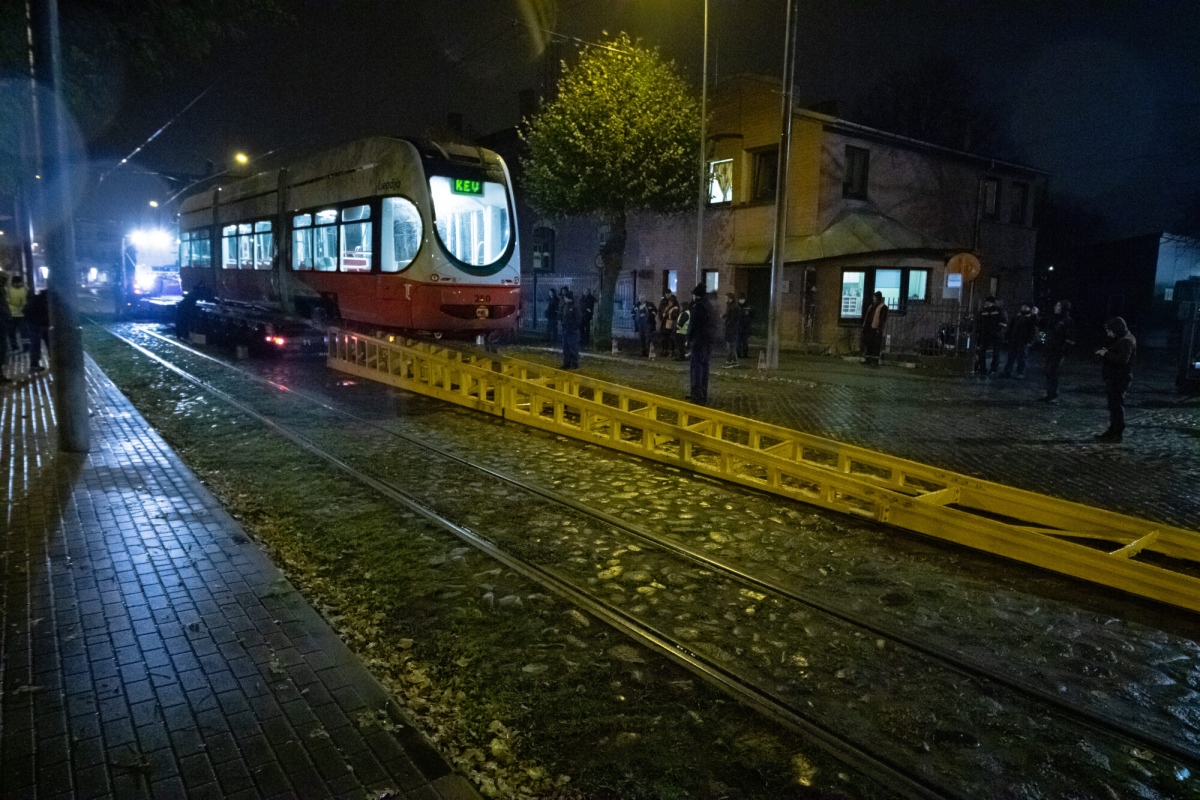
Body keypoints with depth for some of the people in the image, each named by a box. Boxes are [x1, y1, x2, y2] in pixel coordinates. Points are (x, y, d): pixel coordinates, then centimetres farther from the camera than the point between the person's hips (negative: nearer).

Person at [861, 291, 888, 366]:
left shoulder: (883, 307, -5)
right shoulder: (871, 306, 19)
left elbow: (883, 319, -12)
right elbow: (866, 316, 21)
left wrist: (879, 329, -18)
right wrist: (864, 326, 15)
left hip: (876, 329, -8)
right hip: (868, 329, 8)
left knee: (875, 346, -6)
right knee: (868, 344, 10)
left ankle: (875, 361, -3)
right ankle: (868, 359, 17)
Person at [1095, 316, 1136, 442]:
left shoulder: (1126, 341, -17)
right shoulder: (1120, 339, 16)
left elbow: (1123, 359, -30)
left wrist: (1106, 354, -22)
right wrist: (1105, 351, 7)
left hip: (1119, 379, -11)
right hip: (1113, 378, 11)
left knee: (1116, 405, -9)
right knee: (1113, 405, 16)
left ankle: (1117, 434, -7)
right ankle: (1113, 430, 25)